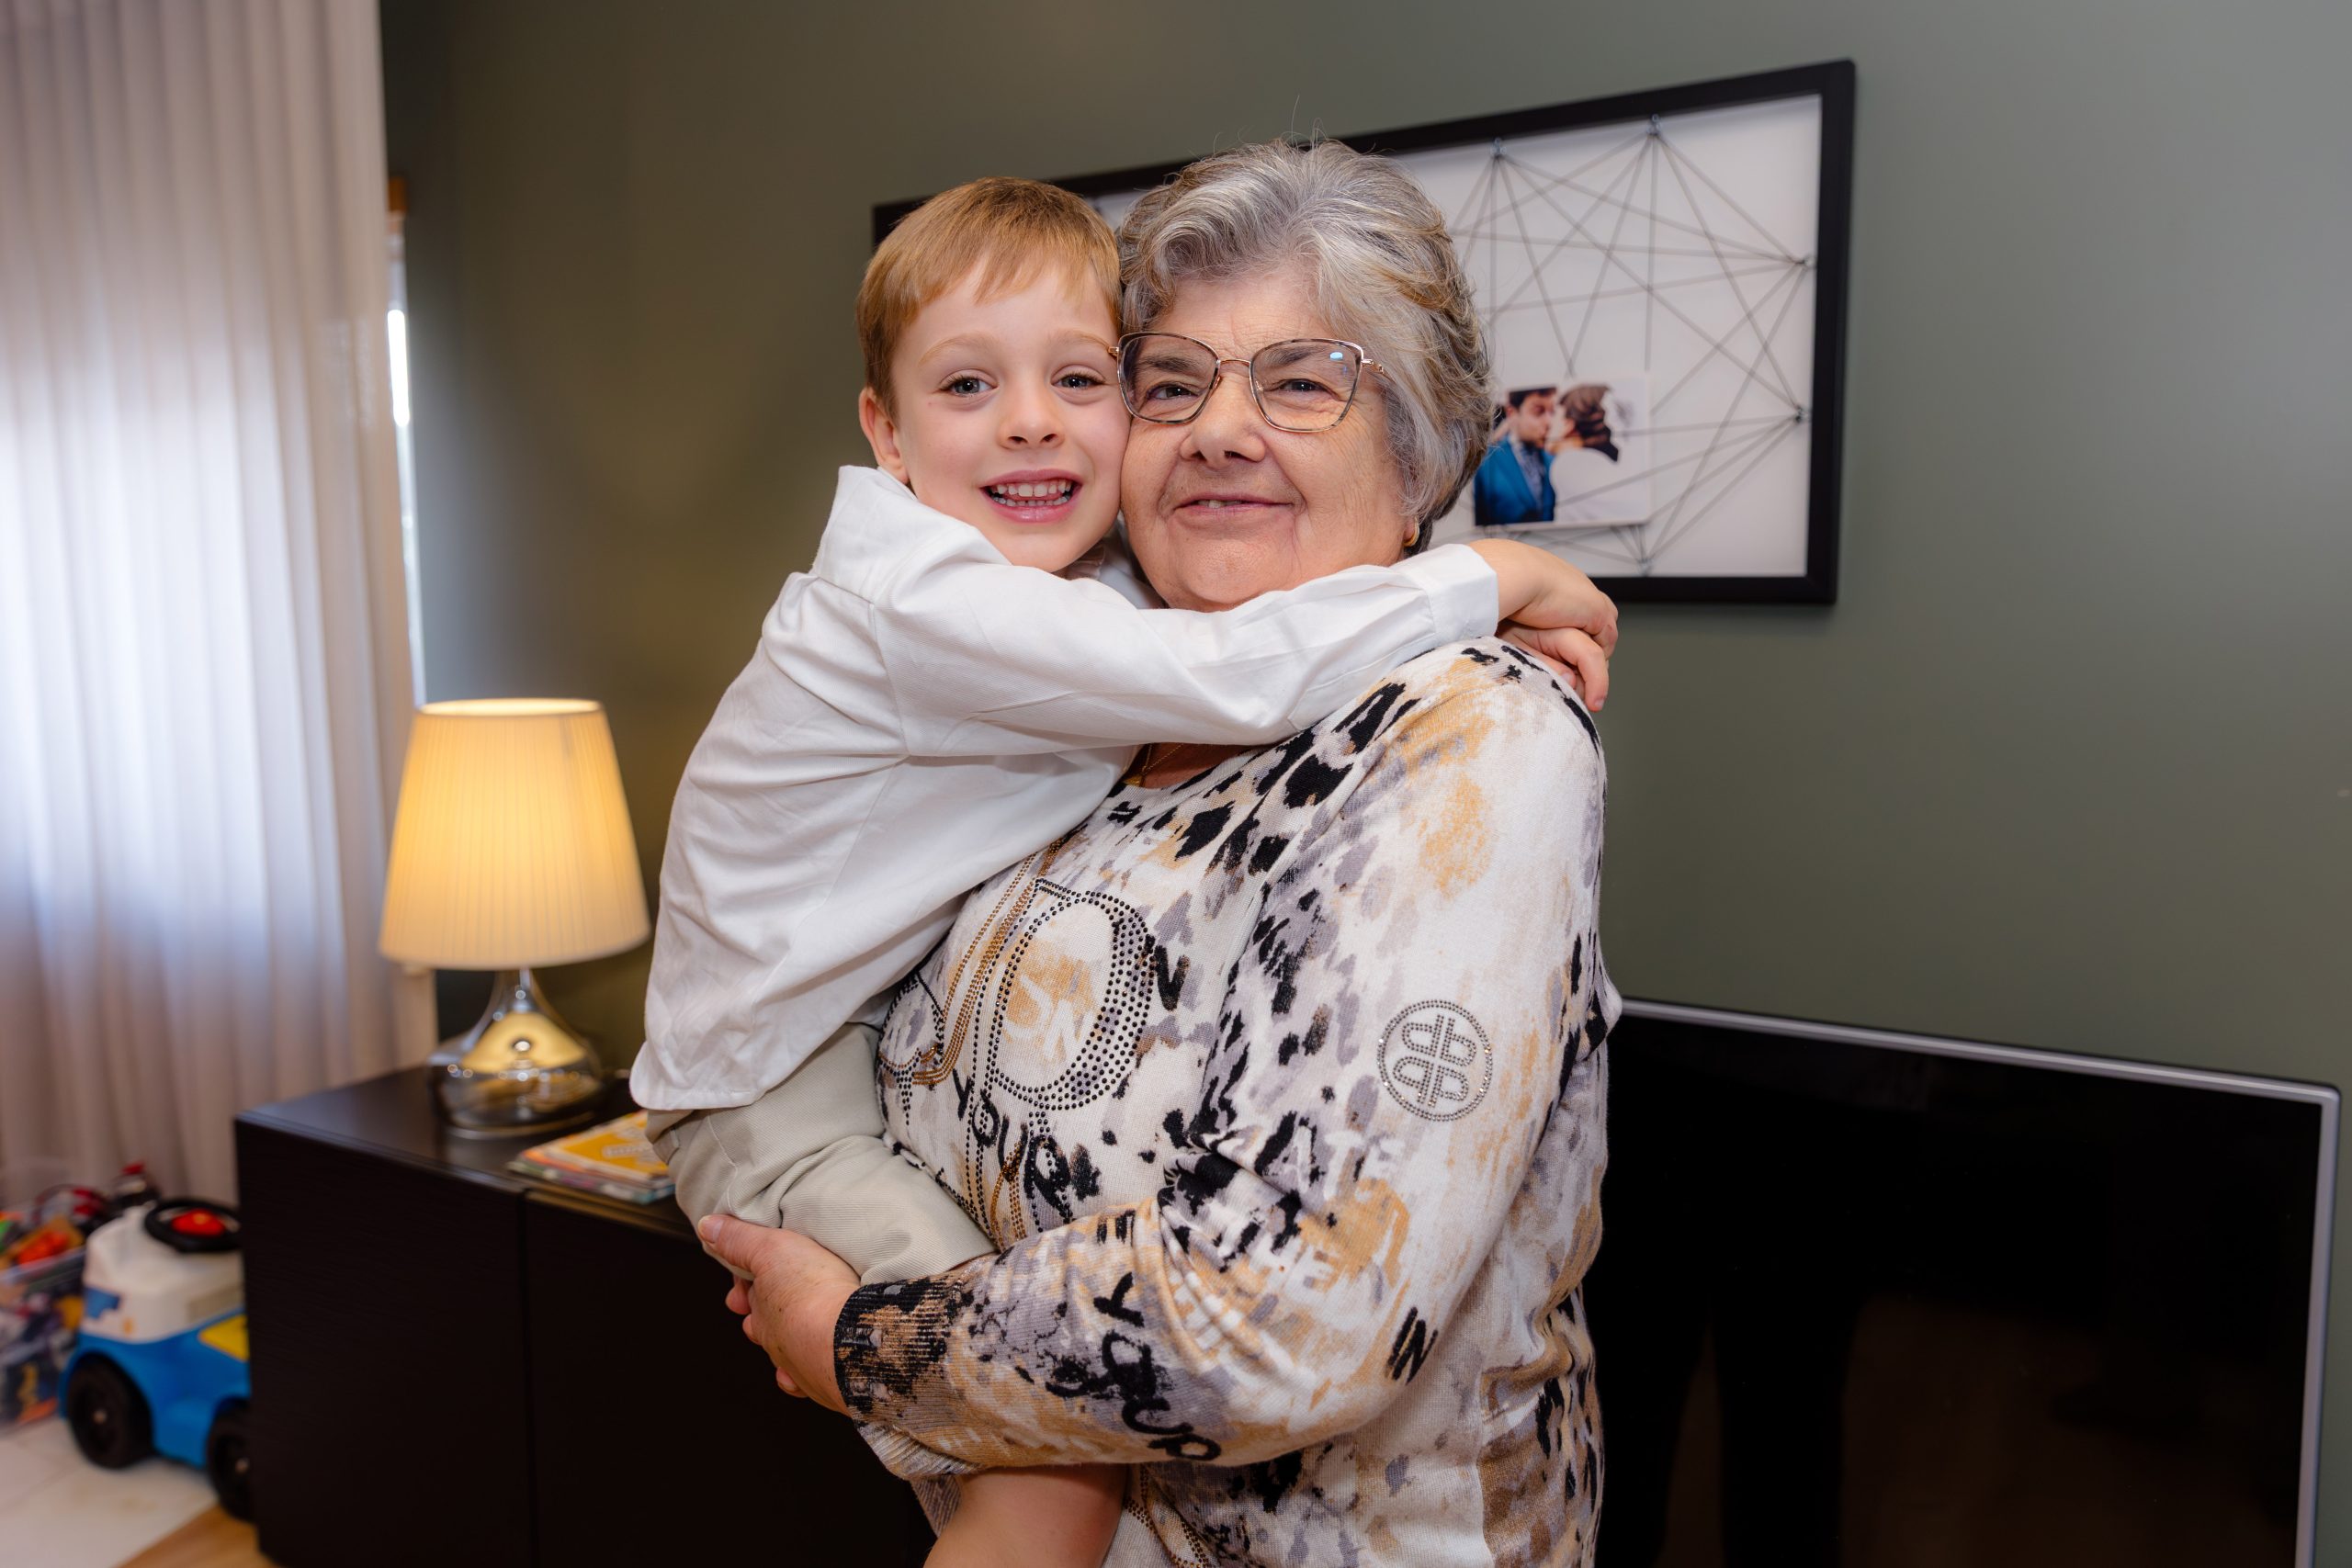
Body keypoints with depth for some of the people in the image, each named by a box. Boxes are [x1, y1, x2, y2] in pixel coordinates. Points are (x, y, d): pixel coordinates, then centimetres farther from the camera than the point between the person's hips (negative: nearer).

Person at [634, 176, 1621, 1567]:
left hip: (913, 1044, 9)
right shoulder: (924, 606, -28)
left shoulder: (1076, 587, 0)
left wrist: (1507, 634, -8)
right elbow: (1241, 683, -36)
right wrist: (1493, 576, -22)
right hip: (782, 1097, -9)